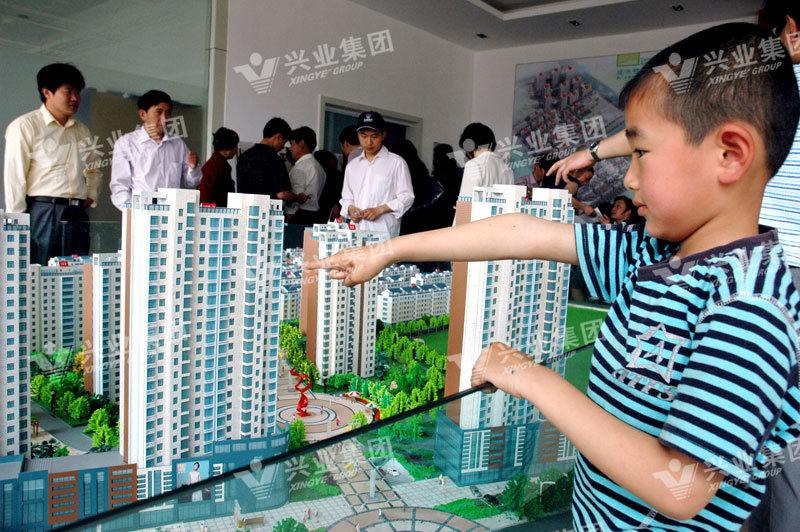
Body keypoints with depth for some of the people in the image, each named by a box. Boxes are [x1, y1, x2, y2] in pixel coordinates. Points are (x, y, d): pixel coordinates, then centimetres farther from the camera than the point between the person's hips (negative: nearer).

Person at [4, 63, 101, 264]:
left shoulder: (82, 131, 18)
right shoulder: (25, 126, 0)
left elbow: (94, 168, 33)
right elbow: (14, 176, -5)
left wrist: (91, 195, 16)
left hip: (77, 215, 5)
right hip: (42, 214, -5)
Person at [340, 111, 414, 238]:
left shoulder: (396, 163, 3)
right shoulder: (352, 165, 18)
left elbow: (407, 197, -1)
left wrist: (379, 210, -11)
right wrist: (350, 208, 1)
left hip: (384, 231, -4)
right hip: (356, 230, 4)